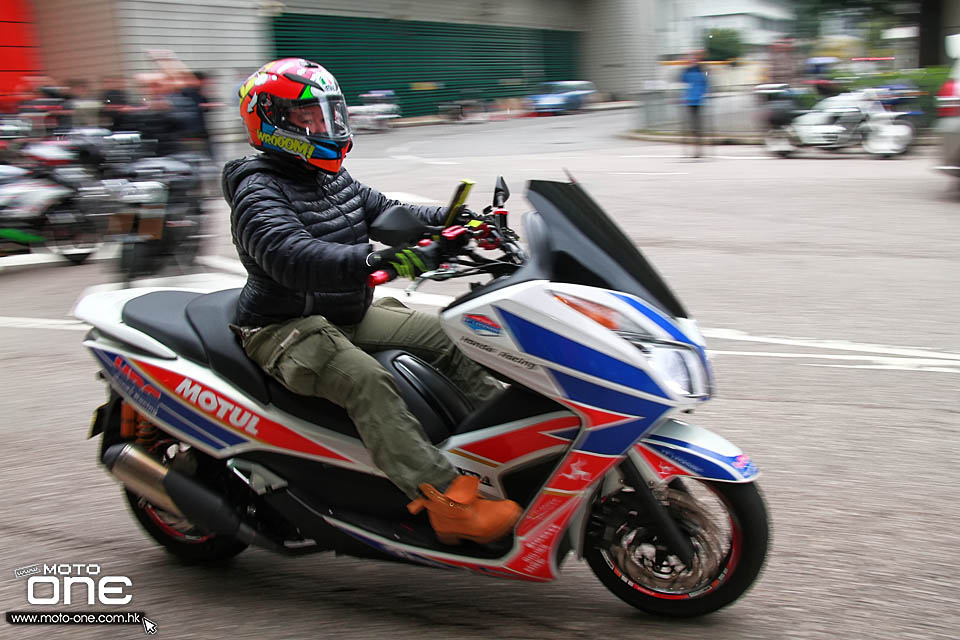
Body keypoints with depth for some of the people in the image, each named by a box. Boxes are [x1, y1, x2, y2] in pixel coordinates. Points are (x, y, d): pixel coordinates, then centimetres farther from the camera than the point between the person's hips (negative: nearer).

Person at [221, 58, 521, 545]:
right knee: (366, 381, -32)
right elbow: (290, 256, -34)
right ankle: (447, 502, -40)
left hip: (350, 314, 9)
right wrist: (371, 260, -49)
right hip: (287, 329, -9)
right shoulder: (258, 190, -16)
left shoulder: (332, 178, 12)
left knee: (445, 337, 1)